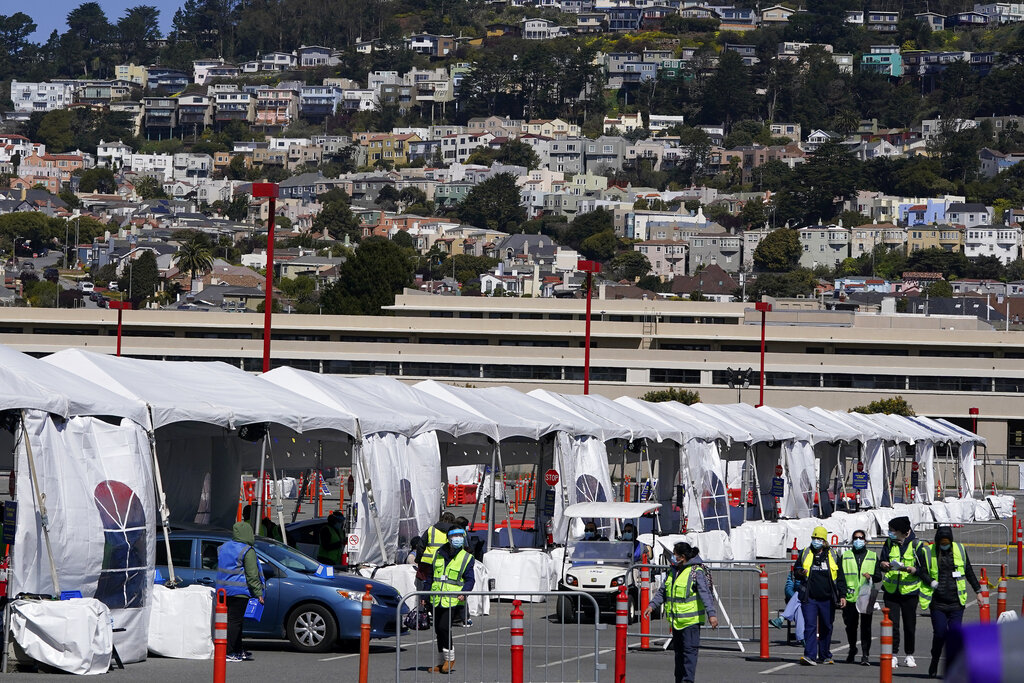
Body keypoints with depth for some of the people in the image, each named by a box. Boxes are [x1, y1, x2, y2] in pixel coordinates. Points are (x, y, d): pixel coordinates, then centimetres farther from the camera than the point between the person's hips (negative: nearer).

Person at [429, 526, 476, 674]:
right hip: (437, 599, 5)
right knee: (438, 630, 8)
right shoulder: (438, 554, 11)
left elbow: (470, 580, -3)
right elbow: (430, 575, 19)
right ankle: (443, 662, 17)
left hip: (453, 600, -5)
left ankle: (450, 659, -1)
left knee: (444, 627, -17)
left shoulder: (466, 558, 0)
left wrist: (463, 592, -22)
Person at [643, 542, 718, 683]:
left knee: (690, 650, -9)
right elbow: (663, 592, 22)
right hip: (676, 620, 8)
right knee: (678, 650, 14)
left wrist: (711, 613, -28)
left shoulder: (696, 572, -11)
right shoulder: (673, 571, 14)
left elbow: (706, 594, -19)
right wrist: (652, 605, 11)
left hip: (691, 620, -8)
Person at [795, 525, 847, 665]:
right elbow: (796, 571, 14)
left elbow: (840, 577, 9)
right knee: (810, 626, -11)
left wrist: (842, 595, 2)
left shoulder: (832, 556, 7)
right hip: (809, 598, -1)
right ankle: (810, 655, -16)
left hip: (827, 599, 1)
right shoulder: (805, 554, 7)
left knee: (826, 628, 9)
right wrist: (800, 573, -10)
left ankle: (825, 656, 21)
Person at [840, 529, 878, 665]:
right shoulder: (845, 556, 14)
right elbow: (840, 576, 10)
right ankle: (852, 651, 24)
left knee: (866, 626, -6)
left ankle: (865, 654, -5)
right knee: (851, 626, 6)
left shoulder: (873, 556, 14)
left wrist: (871, 576, -10)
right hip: (850, 597, 1)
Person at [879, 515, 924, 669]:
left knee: (909, 625, 7)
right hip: (891, 591, 2)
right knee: (892, 623, -5)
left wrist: (911, 569, -24)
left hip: (909, 591, -2)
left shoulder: (916, 545, -5)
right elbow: (881, 562, 12)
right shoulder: (889, 543, 6)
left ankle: (909, 655, 21)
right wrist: (884, 565, -11)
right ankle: (893, 655, 0)